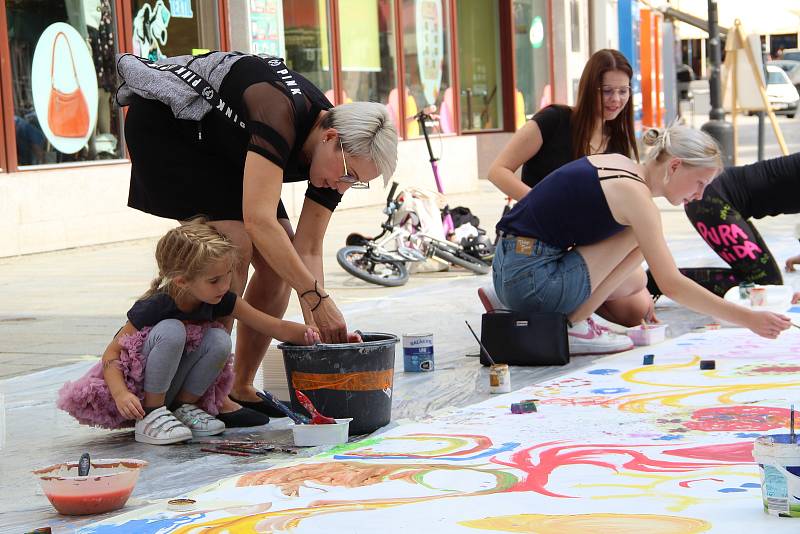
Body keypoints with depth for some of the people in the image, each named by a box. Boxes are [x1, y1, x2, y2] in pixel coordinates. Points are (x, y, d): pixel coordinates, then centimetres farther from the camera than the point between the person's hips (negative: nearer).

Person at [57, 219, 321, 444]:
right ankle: (151, 416, -19)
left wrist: (308, 334, -22)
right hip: (139, 389, -5)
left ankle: (185, 406, -1)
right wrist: (121, 394, -36)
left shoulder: (222, 301, -8)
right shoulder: (154, 307, -24)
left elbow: (273, 326, -6)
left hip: (171, 388, 5)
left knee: (220, 339, -19)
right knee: (172, 331, -31)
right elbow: (111, 352, -20)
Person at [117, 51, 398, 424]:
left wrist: (315, 326, -23)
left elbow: (307, 250, -12)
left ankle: (241, 387, 8)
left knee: (279, 260, -2)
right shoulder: (280, 116, -38)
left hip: (219, 146, 8)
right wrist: (318, 298, -46)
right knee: (235, 248, -22)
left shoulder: (336, 154, -14)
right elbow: (259, 221, -46)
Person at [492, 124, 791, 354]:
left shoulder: (616, 162, 11)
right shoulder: (635, 194, -14)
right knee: (639, 239, -6)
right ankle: (570, 321, -4)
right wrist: (748, 319, -18)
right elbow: (671, 285, -19)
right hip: (533, 282, -9)